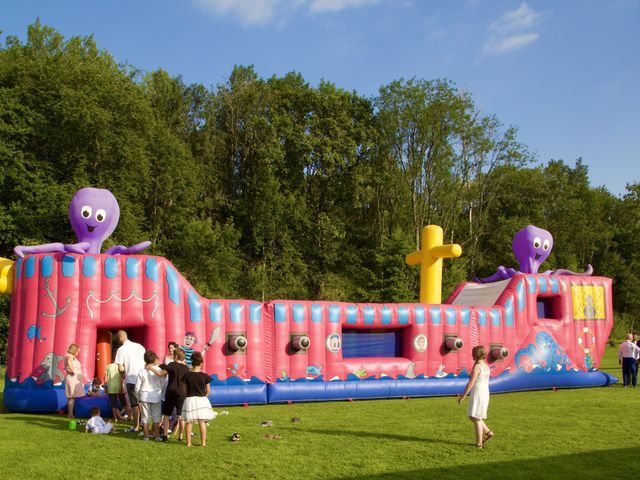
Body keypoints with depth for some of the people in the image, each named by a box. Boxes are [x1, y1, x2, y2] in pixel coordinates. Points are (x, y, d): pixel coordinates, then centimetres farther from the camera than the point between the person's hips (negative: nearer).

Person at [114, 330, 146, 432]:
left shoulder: (121, 349, -9)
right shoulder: (139, 346, 5)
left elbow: (120, 368, -12)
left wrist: (126, 369, 7)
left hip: (131, 379, -4)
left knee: (134, 404, 4)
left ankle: (136, 426, 10)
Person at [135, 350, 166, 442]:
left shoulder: (142, 371, -7)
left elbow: (137, 387, -3)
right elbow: (163, 384, -1)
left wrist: (138, 397, 12)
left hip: (145, 397, 0)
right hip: (156, 397, 0)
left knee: (145, 418, 8)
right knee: (156, 418, 10)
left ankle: (146, 436, 10)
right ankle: (157, 436, 12)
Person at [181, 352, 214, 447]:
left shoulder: (187, 375, -5)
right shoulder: (205, 376, -7)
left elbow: (185, 389, 2)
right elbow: (208, 390, 1)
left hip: (189, 399, 1)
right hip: (202, 400, 0)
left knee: (189, 422, 8)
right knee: (202, 422, 5)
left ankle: (188, 442, 10)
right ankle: (203, 442, 6)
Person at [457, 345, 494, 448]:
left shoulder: (476, 367, -16)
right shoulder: (486, 367, 10)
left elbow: (470, 383, -20)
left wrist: (463, 396, -14)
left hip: (477, 395, -8)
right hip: (485, 394, 8)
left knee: (476, 419, 0)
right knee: (472, 417, 19)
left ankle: (479, 443, 3)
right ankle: (488, 433, 12)